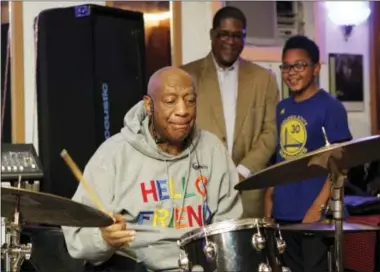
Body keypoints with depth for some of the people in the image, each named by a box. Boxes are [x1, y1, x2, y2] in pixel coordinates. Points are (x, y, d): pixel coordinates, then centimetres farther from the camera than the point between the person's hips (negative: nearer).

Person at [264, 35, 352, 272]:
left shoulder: (330, 107, -8)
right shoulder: (281, 108, 11)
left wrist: (319, 206, -18)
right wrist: (269, 197, 10)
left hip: (314, 211, -6)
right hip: (283, 210, 6)